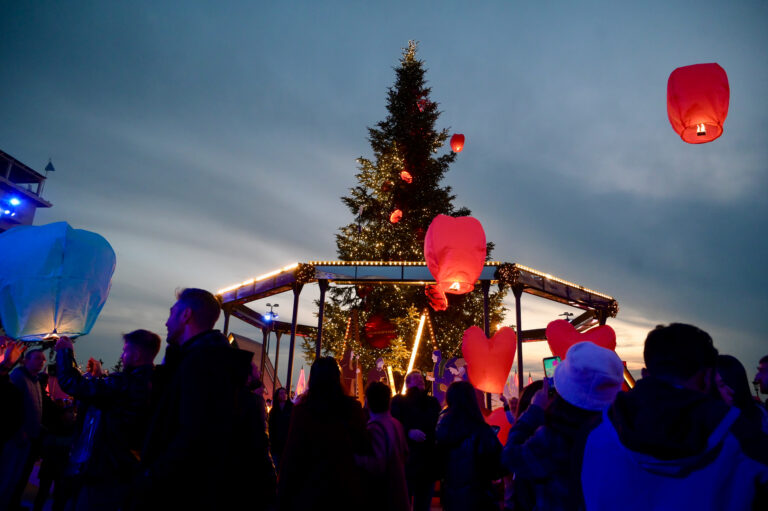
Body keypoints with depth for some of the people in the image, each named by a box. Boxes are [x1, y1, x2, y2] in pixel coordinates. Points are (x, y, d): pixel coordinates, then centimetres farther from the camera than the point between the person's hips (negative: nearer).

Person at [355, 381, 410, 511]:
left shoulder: (374, 428, -24)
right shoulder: (396, 423, 1)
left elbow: (377, 467, -29)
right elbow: (404, 453, 13)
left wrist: (355, 457, -29)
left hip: (381, 498, -8)